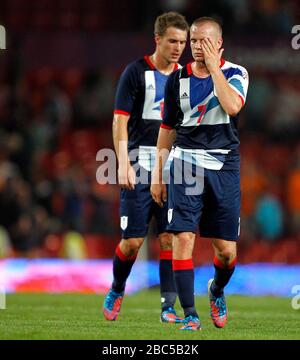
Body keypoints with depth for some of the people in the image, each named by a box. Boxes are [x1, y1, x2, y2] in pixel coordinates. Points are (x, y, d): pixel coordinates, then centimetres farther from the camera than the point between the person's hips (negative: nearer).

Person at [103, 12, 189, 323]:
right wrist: (124, 164, -15)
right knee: (132, 241, -2)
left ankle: (168, 307, 0)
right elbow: (120, 121, -6)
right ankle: (116, 291, 23)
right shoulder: (136, 72, -3)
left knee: (170, 238, -3)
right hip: (140, 167, -4)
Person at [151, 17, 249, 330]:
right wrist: (157, 174, 13)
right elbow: (167, 128, 14)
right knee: (183, 238, -13)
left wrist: (213, 67, -15)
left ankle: (216, 290, 34)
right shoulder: (178, 78, 7)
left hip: (223, 167, -1)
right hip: (185, 165, 1)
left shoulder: (235, 73, 1)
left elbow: (232, 106, -21)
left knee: (226, 250, 1)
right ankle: (190, 315, -9)